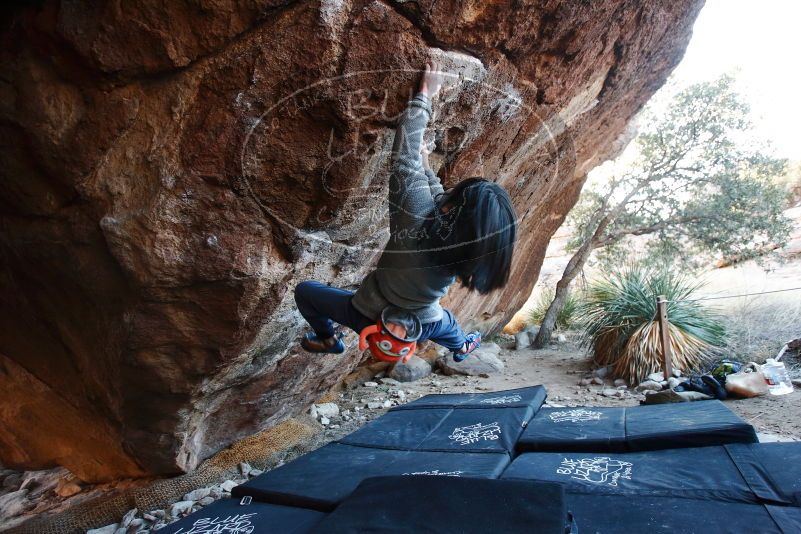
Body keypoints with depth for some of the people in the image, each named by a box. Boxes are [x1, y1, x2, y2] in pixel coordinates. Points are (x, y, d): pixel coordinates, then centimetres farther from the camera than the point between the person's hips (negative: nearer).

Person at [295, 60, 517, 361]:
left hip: (370, 317, -4)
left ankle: (328, 339, 34)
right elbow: (442, 201, -3)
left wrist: (425, 94, -18)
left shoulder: (418, 212, -38)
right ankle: (461, 347, 69)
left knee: (304, 291, 16)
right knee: (446, 322, 41)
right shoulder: (469, 253, -21)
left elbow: (405, 150, -28)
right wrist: (425, 164, 7)